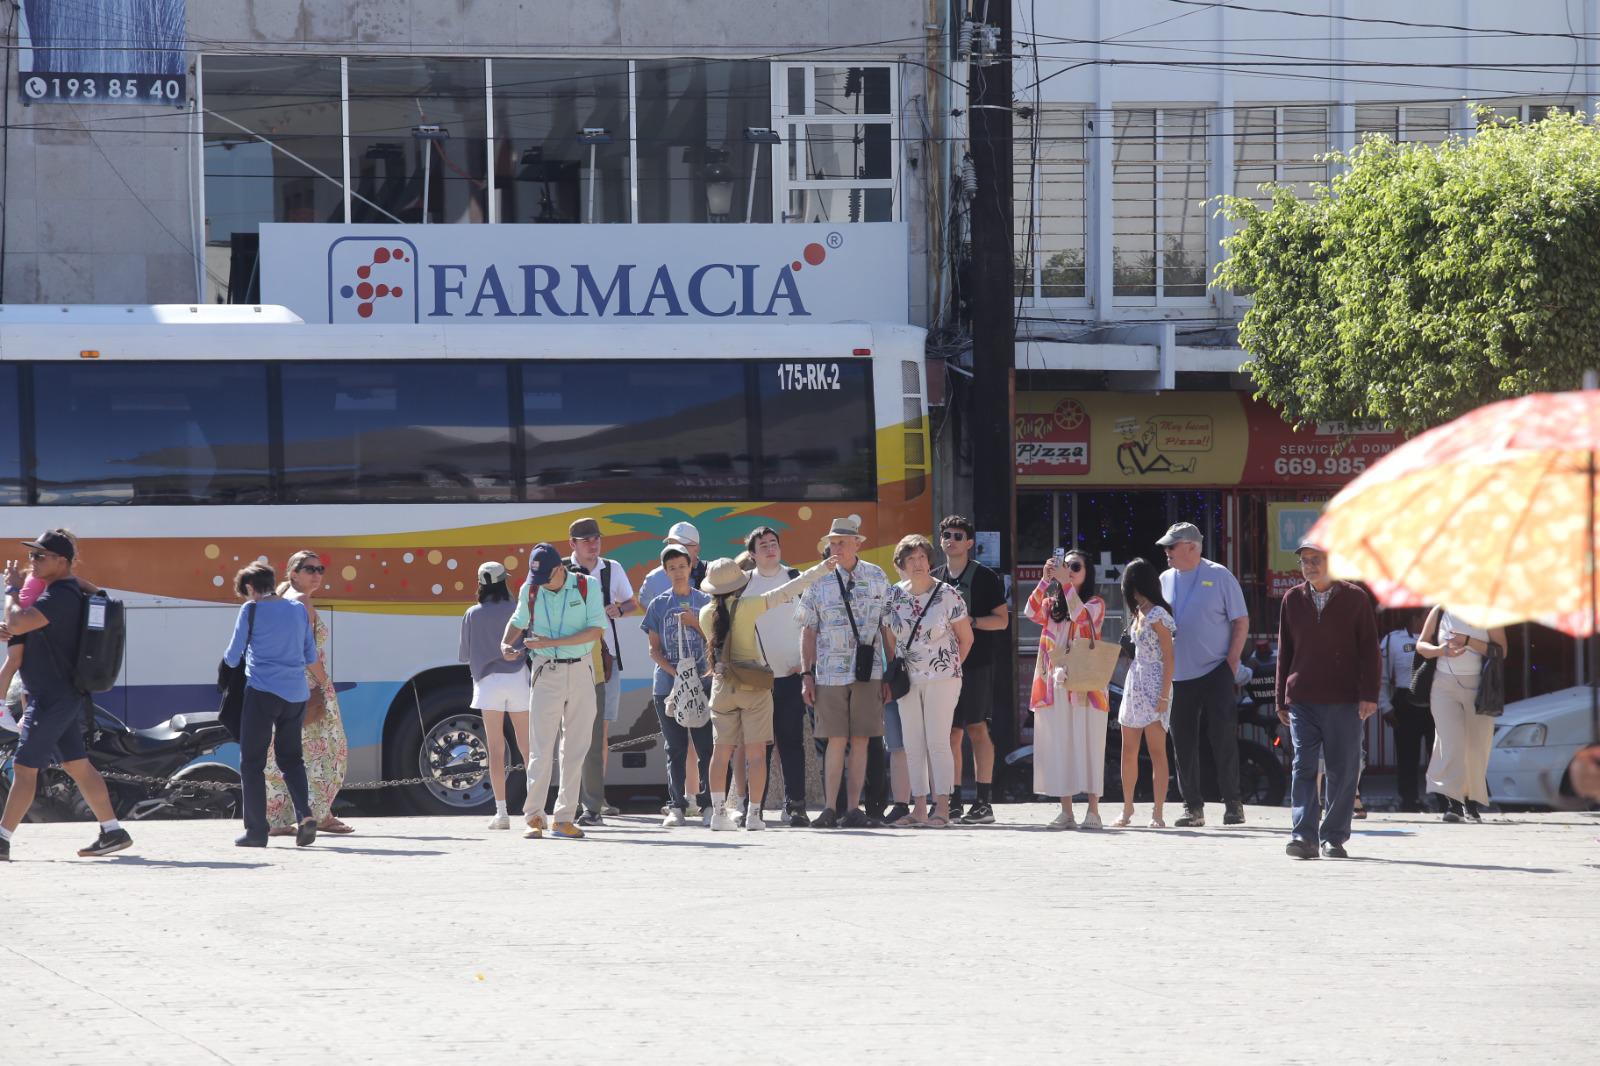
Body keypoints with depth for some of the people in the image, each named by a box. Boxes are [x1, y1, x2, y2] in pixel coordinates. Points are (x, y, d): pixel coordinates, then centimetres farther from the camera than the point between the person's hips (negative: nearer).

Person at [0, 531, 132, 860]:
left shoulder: (61, 596, -19)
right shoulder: (67, 592, 15)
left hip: (52, 699, -10)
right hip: (66, 696, 10)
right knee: (77, 765, 12)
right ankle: (112, 831, 13)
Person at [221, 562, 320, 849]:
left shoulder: (251, 611, -4)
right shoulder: (298, 609, 10)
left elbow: (233, 658, 2)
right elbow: (311, 657, 15)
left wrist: (228, 659, 25)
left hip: (263, 692, -5)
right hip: (296, 694, 5)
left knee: (252, 762, 3)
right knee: (290, 758, 17)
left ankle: (256, 830, 0)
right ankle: (305, 815, -4)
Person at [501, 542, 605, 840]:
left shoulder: (586, 586, -6)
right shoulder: (529, 591, 2)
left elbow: (595, 631, -12)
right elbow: (517, 622, 19)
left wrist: (551, 642, -19)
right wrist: (506, 643, -2)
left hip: (581, 672, 0)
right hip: (546, 672, 0)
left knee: (575, 749, 2)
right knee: (541, 747, -6)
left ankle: (564, 818, 6)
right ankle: (533, 817, -4)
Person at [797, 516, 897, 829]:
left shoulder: (877, 579, 6)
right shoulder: (819, 582, 5)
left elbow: (888, 628, 9)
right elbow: (808, 631, 7)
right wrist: (807, 676, 2)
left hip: (868, 673, 1)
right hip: (830, 672, -1)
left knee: (860, 741, 1)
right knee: (836, 741, -3)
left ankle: (854, 808, 5)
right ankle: (830, 809, -1)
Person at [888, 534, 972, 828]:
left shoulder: (947, 595, -8)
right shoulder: (896, 596, 4)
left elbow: (965, 638, 1)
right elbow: (891, 635, 15)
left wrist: (951, 667, 5)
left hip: (942, 679, -5)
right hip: (909, 679, 5)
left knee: (937, 742, -9)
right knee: (912, 745, 4)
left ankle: (942, 808, -6)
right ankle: (919, 808, 8)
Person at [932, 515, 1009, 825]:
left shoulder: (984, 577, 0)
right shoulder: (935, 579, 15)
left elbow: (1002, 620, -3)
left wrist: (971, 621, -16)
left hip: (975, 662, -5)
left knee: (977, 729, -7)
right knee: (951, 732, 5)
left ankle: (984, 802, -7)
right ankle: (953, 802, 9)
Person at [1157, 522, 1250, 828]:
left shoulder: (1219, 576, -1)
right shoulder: (1165, 580, 12)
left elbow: (1241, 622, -1)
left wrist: (1232, 663, -9)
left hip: (1216, 672, -5)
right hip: (1178, 675, 5)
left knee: (1223, 738, -7)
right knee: (1183, 743, 3)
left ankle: (1232, 804, -1)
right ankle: (1193, 807, 9)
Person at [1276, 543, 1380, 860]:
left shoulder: (1355, 598, 4)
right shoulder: (1293, 599, 10)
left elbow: (1368, 649, 3)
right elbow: (1284, 651, 15)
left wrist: (1369, 695, -5)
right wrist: (1282, 699, 12)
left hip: (1344, 701, -1)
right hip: (1302, 700, 1)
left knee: (1342, 771, 1)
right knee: (1303, 767, -7)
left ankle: (1334, 837, 9)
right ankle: (1303, 836, -11)